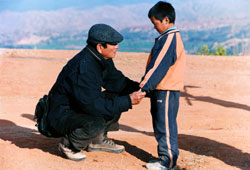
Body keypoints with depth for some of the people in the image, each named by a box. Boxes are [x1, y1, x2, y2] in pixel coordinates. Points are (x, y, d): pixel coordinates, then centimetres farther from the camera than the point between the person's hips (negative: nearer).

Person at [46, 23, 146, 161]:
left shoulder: (103, 61, -1)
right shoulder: (84, 67, -30)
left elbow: (118, 81, 11)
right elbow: (92, 105, -32)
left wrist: (139, 88, -7)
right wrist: (128, 101, -29)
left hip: (80, 107, 9)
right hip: (61, 115, -9)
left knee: (116, 97, -1)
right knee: (96, 123, -34)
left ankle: (98, 140, 12)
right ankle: (68, 145, -5)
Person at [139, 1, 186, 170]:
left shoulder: (170, 39, -17)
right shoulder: (168, 37, 16)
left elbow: (159, 67, -21)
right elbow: (156, 65, 20)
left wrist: (144, 86, -19)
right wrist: (145, 84, 17)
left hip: (167, 91, -10)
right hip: (161, 90, 10)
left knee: (165, 125, -4)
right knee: (160, 124, 15)